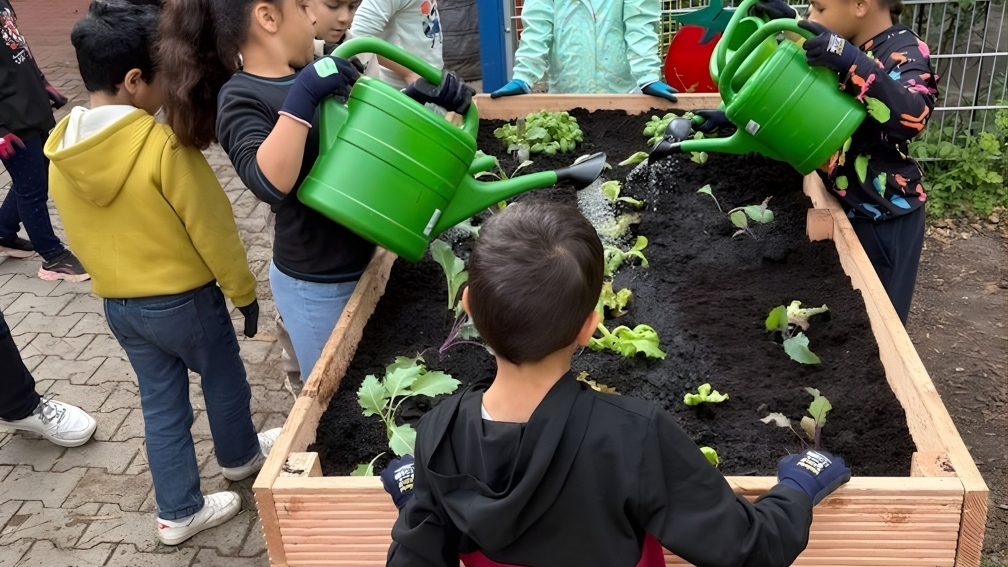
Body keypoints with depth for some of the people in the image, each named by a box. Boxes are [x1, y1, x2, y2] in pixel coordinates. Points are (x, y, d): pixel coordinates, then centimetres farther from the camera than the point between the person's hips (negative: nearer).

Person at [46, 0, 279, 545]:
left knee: (160, 403, 17)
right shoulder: (163, 145, -25)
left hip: (117, 304, 6)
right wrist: (244, 290, -4)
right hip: (184, 299, -5)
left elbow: (78, 236, 8)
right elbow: (211, 229, -18)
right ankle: (239, 455, 45)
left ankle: (178, 512, 27)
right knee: (224, 381, 21)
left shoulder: (60, 153, -4)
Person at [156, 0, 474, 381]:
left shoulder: (315, 73, 4)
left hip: (362, 262, 7)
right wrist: (303, 96, -35)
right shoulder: (241, 97, -16)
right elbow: (270, 183, -32)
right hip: (316, 285, -7)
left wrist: (421, 93, -3)